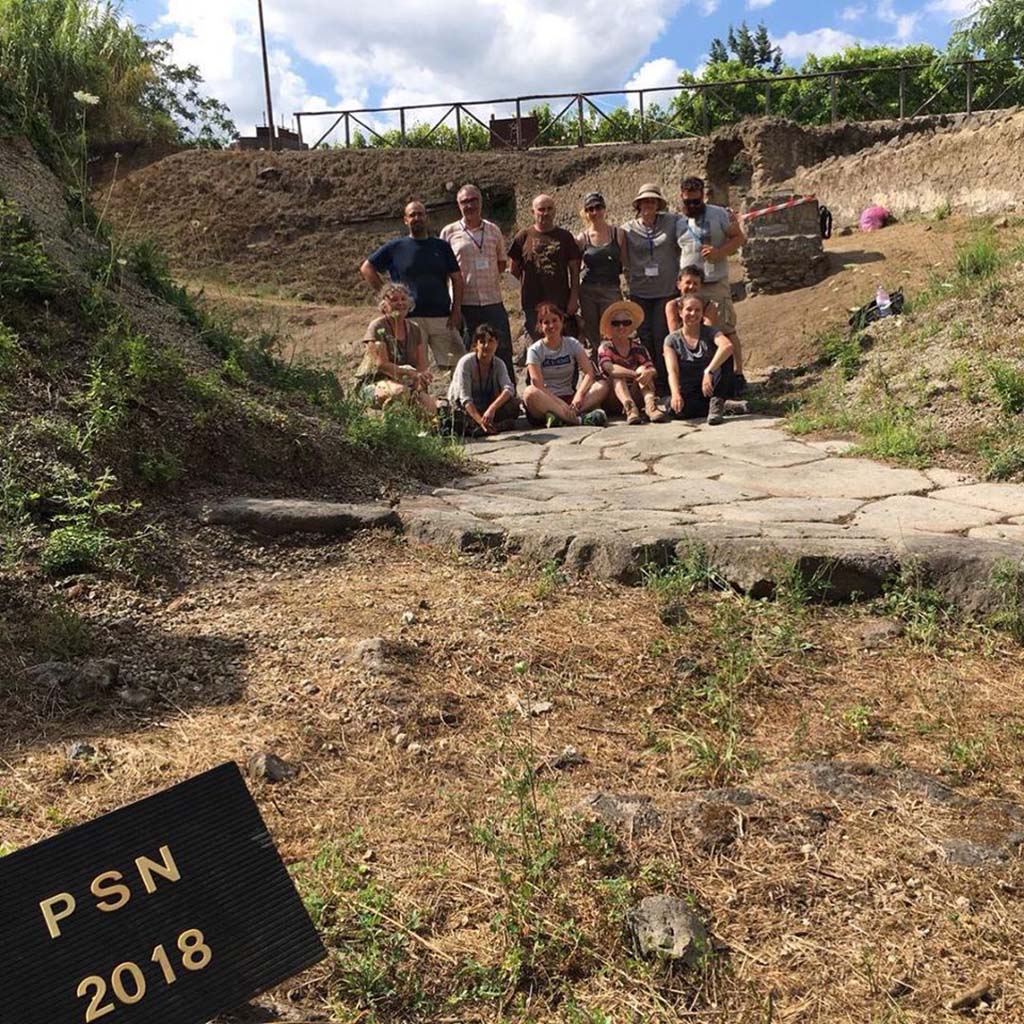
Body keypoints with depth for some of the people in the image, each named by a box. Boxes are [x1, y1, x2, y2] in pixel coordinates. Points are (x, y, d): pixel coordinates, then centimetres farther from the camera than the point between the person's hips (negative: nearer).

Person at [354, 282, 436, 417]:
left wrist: (420, 380, -19)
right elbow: (382, 364, -18)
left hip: (406, 382, 5)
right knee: (400, 391, -39)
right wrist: (412, 374, -29)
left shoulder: (414, 329, 10)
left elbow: (422, 365, 5)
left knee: (431, 408, -24)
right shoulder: (377, 328, -7)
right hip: (373, 383, -5)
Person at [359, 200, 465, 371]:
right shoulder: (395, 247, 7)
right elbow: (366, 268, 9)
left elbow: (457, 278, 12)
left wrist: (456, 309, 0)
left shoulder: (441, 247, 13)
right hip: (410, 317, -2)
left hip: (442, 317, 2)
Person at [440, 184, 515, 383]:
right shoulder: (449, 232, 5)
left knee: (502, 349, 2)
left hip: (493, 301, 2)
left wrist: (490, 277, 3)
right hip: (465, 304, -2)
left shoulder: (493, 230, 11)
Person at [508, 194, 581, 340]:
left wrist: (574, 298, -1)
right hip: (533, 304, -1)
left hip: (561, 303, 1)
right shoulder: (524, 236, 4)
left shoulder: (564, 237, 7)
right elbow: (513, 269, 10)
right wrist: (528, 285, 8)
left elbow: (574, 269, 6)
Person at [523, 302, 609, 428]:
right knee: (530, 393, -35)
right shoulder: (535, 350, 0)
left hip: (569, 398, 3)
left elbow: (589, 373, -5)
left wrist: (579, 395, -24)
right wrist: (561, 405, -27)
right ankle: (578, 419, -47)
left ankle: (560, 417, -42)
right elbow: (538, 385, -13)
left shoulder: (572, 344, 8)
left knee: (602, 385, -20)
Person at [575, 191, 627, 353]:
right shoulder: (582, 238, 4)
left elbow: (626, 265, 7)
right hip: (588, 291, 1)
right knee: (592, 338, 4)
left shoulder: (618, 234, 4)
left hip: (611, 289, -1)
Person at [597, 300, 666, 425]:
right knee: (616, 376, -26)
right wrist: (635, 374, -37)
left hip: (636, 396, 2)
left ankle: (650, 405, -40)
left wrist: (648, 372, -36)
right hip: (613, 398, -2)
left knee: (643, 370, -18)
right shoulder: (605, 347, -2)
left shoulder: (637, 348, 6)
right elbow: (609, 368, -24)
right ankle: (630, 408, -50)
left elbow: (651, 369, -10)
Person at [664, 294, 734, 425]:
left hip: (712, 388, 0)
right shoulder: (672, 340, 2)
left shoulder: (710, 332, 0)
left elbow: (728, 346, -25)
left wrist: (708, 372, -38)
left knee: (725, 355, -24)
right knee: (674, 406, -36)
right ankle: (711, 405, -10)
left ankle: (716, 401, -18)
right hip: (689, 393, 0)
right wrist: (675, 394, -34)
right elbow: (672, 371, -13)